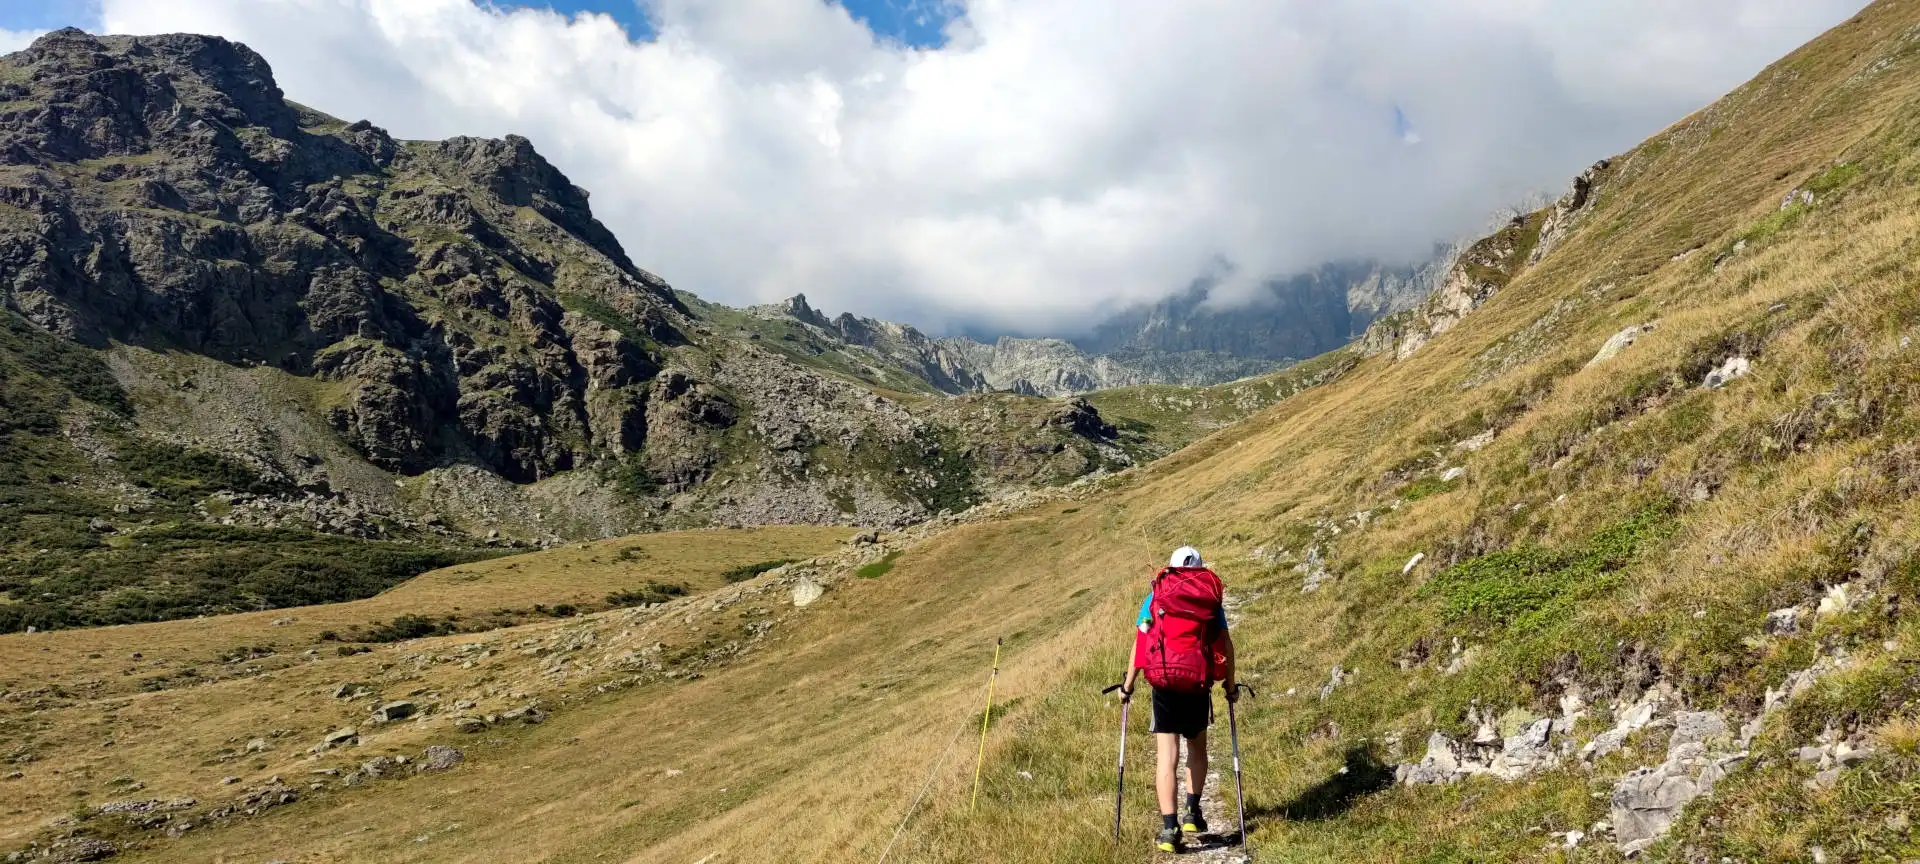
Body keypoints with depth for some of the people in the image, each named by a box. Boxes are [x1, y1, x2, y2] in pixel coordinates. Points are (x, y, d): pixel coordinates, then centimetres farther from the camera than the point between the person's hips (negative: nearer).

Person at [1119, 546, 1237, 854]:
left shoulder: (1156, 596, 4)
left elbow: (1141, 641, -1)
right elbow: (1226, 644, 3)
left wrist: (1128, 683, 4)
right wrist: (1230, 685, 13)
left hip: (1165, 684, -1)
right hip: (1199, 685, 1)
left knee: (1167, 756, -1)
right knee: (1197, 749, 24)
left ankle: (1170, 829, -7)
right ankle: (1193, 813, 23)